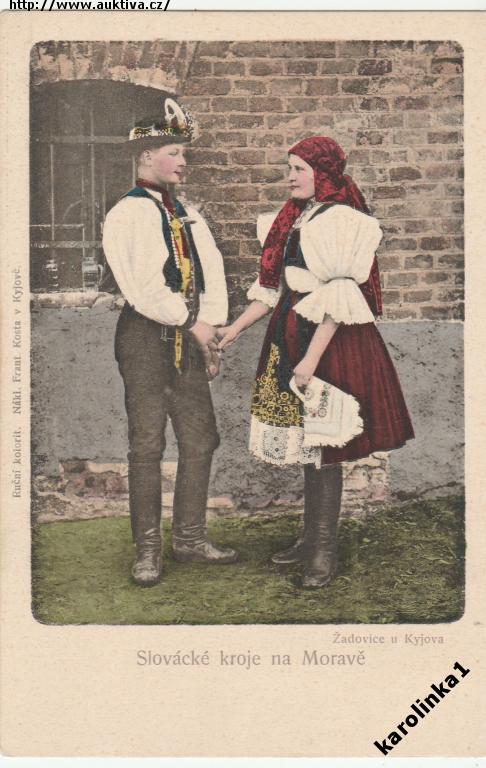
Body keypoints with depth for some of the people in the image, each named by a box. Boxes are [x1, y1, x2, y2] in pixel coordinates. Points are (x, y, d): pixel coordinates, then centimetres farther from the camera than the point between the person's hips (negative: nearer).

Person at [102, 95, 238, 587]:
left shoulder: (188, 215, 17)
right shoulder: (125, 214, -5)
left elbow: (213, 274, 12)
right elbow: (141, 288, -15)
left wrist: (211, 328, -1)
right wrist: (193, 323, -11)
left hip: (189, 338, 7)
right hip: (145, 336, -7)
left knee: (200, 439, 8)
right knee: (147, 444, -2)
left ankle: (189, 538, 22)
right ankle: (147, 550, 8)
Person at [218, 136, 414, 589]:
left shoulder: (341, 221, -11)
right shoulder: (293, 219, 14)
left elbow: (338, 300, -17)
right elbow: (273, 287, 17)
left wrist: (312, 357, -21)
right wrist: (235, 329, 12)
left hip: (328, 341, -8)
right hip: (290, 338, 8)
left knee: (322, 448, -2)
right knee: (304, 446, 13)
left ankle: (325, 551, 9)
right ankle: (311, 537, 25)